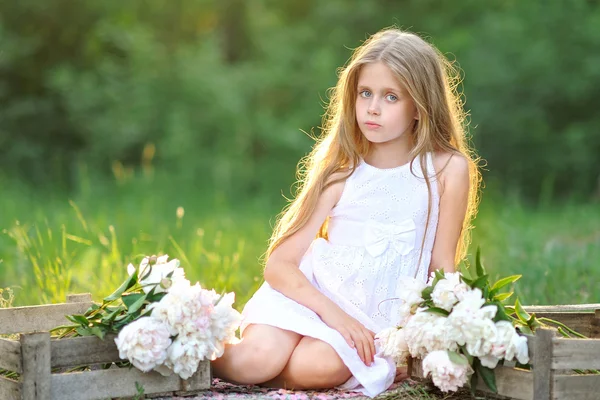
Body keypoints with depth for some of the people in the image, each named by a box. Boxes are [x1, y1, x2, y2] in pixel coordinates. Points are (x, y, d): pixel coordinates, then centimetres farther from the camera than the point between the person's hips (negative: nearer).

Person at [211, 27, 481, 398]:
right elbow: (279, 264, -6)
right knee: (256, 359, -28)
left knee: (318, 366, -32)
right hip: (314, 293, 1)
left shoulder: (448, 169, -2)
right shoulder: (341, 173, -1)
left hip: (379, 318, 0)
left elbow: (442, 269, 2)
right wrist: (334, 314, -20)